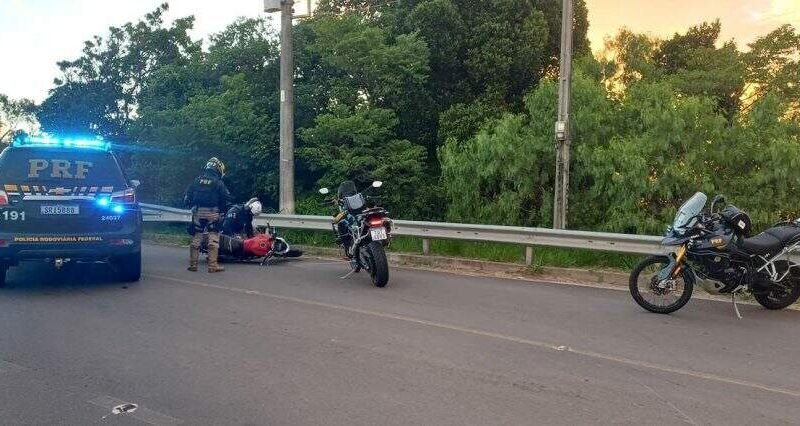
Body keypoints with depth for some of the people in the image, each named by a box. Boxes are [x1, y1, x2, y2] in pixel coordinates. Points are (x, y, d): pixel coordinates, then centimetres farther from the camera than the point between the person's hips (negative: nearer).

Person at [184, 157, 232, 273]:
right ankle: (213, 265, -4)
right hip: (212, 213, -4)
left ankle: (193, 264, 12)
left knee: (196, 238, 9)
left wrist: (192, 206, 19)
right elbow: (226, 199, -5)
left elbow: (187, 196, 8)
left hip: (197, 212, 4)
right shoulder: (218, 183, -2)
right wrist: (223, 210, 8)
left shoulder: (197, 180, 9)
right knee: (213, 239, -1)